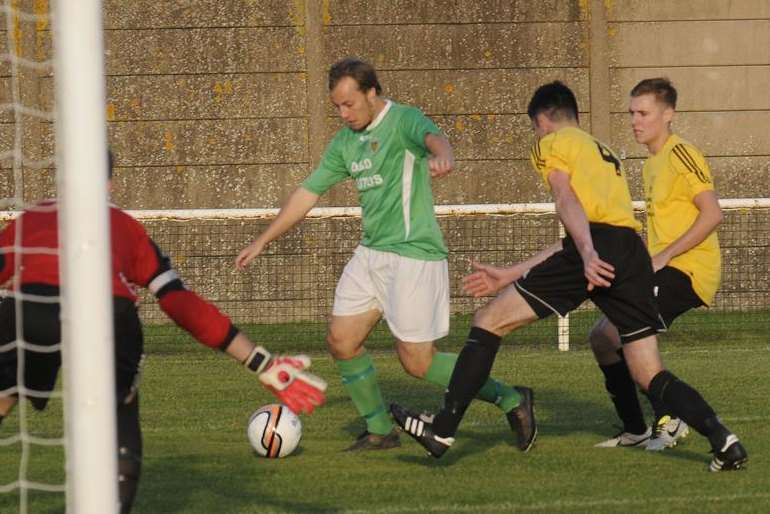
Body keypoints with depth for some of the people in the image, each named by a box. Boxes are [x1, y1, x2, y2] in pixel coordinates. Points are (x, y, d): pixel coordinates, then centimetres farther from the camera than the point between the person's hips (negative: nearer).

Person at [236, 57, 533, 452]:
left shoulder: (403, 121, -12)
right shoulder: (345, 142, 13)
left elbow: (432, 136, -36)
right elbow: (308, 193, 20)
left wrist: (441, 154, -61)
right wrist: (262, 242, 20)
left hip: (413, 255, -8)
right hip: (371, 253, 8)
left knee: (418, 362, -8)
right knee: (341, 341, 3)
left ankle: (508, 399, 6)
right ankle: (379, 431, 16)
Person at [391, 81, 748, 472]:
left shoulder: (552, 144, 14)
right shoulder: (606, 155, 37)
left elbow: (567, 200, -7)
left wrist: (588, 253, -23)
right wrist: (509, 276, 40)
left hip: (599, 248, -7)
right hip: (635, 254, 7)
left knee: (489, 321, 4)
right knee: (651, 377, 7)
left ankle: (443, 429, 0)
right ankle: (723, 440, -15)